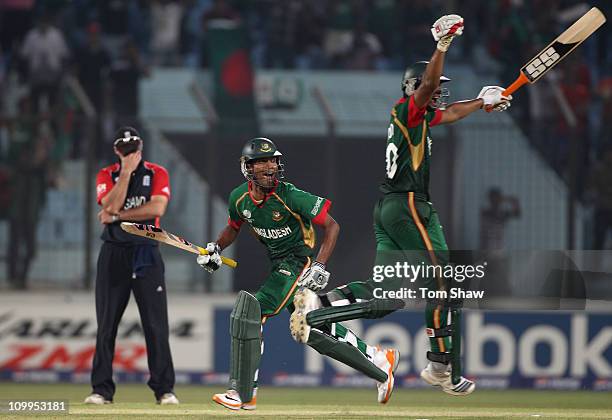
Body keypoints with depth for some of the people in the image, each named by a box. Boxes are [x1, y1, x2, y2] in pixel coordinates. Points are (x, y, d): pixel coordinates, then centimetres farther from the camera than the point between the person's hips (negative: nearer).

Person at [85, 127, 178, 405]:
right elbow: (111, 206, -12)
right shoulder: (106, 176, 7)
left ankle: (164, 389, 0)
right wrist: (126, 172, -13)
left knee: (156, 324, -4)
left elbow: (157, 207, -13)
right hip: (113, 254, 1)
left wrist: (116, 216, -11)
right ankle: (101, 389, 4)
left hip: (146, 255, -1)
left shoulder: (157, 174, 4)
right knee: (106, 324, 0)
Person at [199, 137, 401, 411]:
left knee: (250, 311, -21)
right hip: (278, 265, 8)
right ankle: (378, 361, 33)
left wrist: (320, 266, -26)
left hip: (299, 262, -8)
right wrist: (216, 248, 1)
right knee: (314, 330, 14)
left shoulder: (289, 196, -21)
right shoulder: (239, 198, -2)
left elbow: (332, 226, -16)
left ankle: (243, 394, -18)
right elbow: (234, 227, 20)